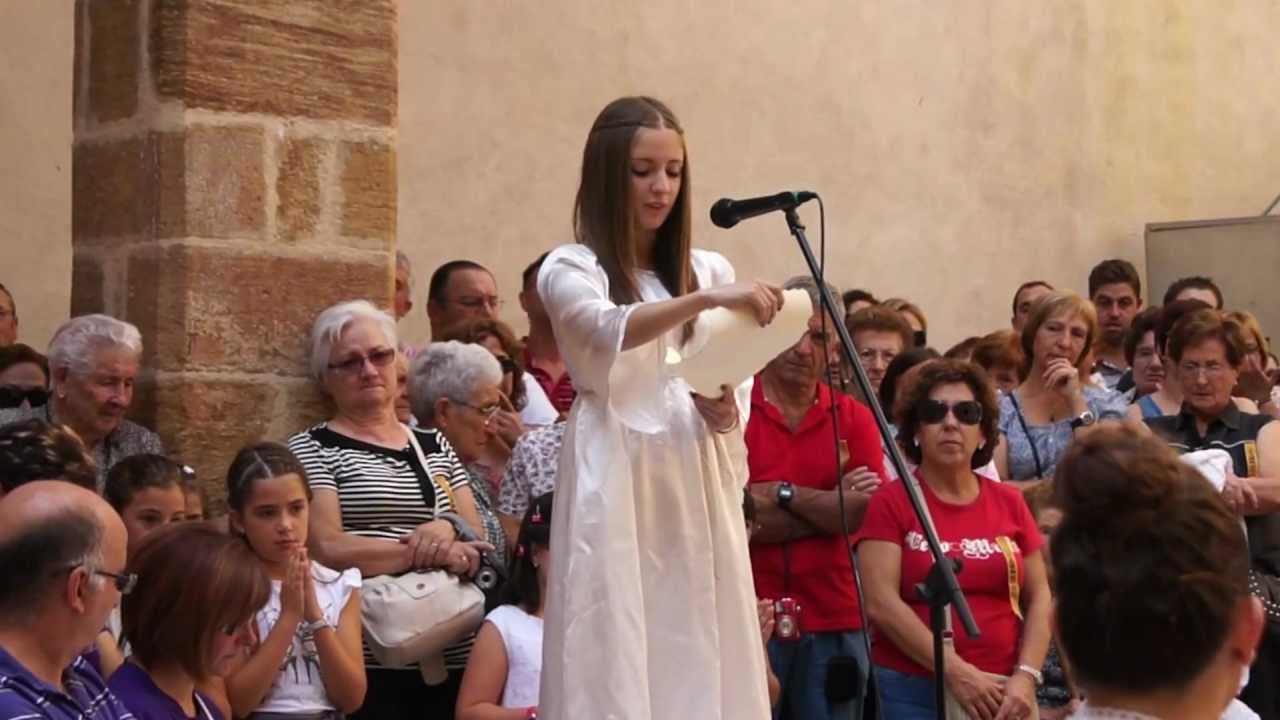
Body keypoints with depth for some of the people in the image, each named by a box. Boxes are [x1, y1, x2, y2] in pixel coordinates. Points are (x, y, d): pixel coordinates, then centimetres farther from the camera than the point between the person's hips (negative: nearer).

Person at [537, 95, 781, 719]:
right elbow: (608, 329, -21)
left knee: (701, 656, 2)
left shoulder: (708, 268, 14)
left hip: (696, 485, 4)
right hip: (618, 484, -4)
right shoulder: (569, 270, 1)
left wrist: (723, 408, -9)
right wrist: (707, 300, -34)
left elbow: (739, 386, 14)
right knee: (617, 654, -6)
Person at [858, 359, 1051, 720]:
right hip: (914, 689, -3)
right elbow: (881, 603, -10)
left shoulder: (1010, 502, 8)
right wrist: (955, 671, -15)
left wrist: (1026, 676, -6)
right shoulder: (891, 502, -2)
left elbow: (1038, 598, 8)